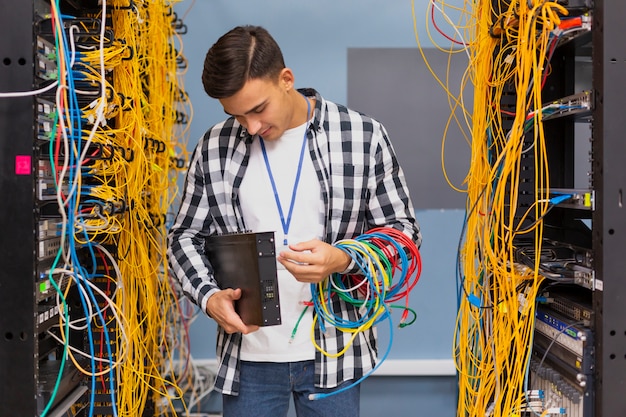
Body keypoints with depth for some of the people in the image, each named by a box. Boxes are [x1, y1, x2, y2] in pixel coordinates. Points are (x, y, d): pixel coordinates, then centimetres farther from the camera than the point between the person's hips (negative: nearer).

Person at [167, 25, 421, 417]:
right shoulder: (215, 148, 0)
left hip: (334, 353, -1)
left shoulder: (363, 136, -6)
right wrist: (209, 295, -9)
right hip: (247, 356, 2)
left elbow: (402, 229, -1)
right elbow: (186, 236, 9)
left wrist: (343, 259, -20)